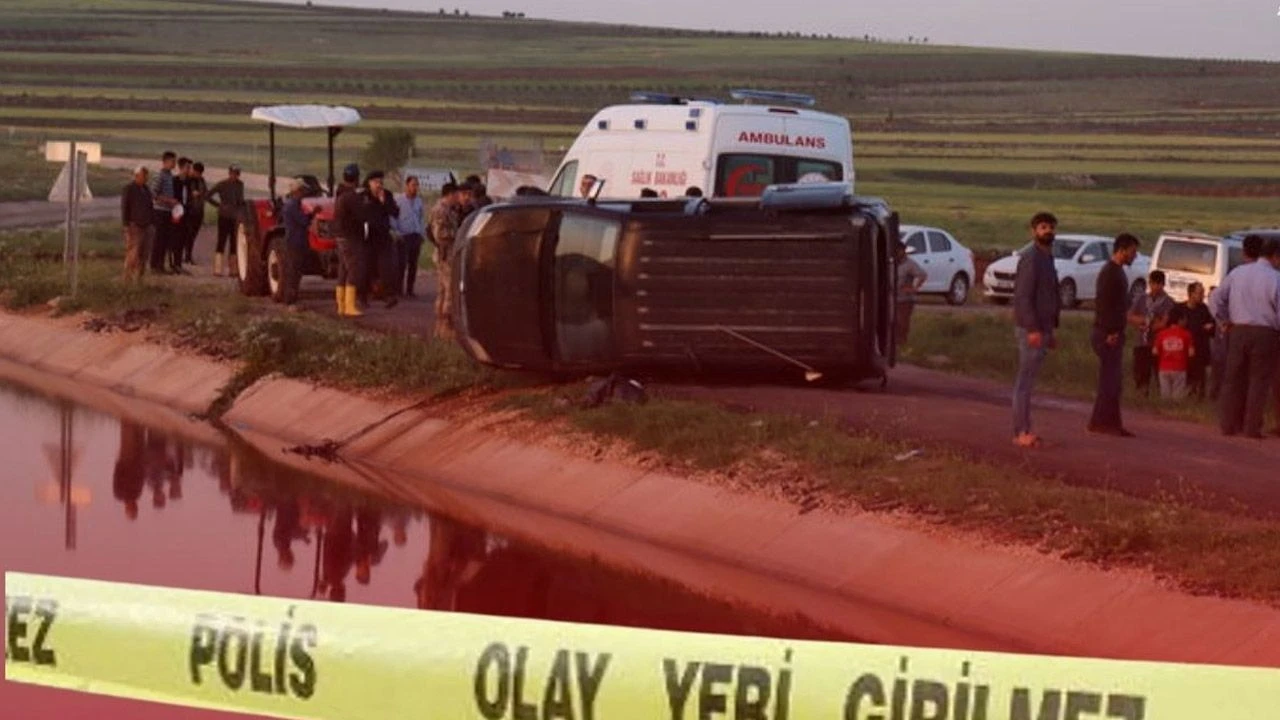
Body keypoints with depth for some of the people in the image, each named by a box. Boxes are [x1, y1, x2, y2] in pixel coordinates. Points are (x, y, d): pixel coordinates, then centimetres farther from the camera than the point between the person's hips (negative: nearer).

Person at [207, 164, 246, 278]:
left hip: (236, 217, 6)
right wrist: (219, 205, -7)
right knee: (222, 242, -8)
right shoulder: (222, 184, -6)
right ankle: (217, 269, -9)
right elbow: (209, 196, -6)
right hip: (224, 217, -6)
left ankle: (231, 268, 15)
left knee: (234, 243, 8)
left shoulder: (240, 185, 10)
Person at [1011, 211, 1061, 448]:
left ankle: (1022, 431, 13)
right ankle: (1022, 432, -9)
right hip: (1031, 329, -10)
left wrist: (1052, 331, 21)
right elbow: (1023, 296, -20)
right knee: (1026, 379, -9)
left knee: (1027, 380, 10)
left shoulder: (1047, 258, 18)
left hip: (1042, 328, 10)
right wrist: (1033, 329, -24)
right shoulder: (1031, 258, -13)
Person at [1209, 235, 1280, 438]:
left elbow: (1215, 300, 7)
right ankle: (1252, 427, 1)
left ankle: (1229, 425, 14)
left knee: (1234, 379, 11)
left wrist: (1225, 321, 16)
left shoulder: (1236, 274, 5)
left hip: (1238, 331, 4)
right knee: (1259, 381, 3)